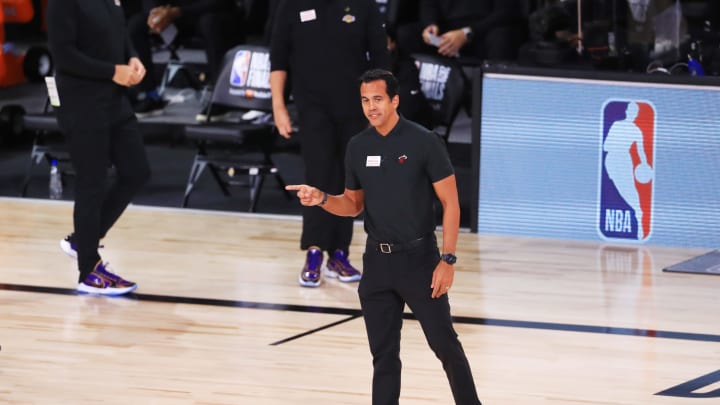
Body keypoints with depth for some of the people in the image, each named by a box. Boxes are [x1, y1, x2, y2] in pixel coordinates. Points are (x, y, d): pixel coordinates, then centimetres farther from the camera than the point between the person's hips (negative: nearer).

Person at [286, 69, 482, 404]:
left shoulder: (424, 142, -10)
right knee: (383, 355, 8)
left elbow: (450, 203, -8)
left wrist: (447, 259, -14)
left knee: (445, 345, -1)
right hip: (377, 261, 5)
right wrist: (322, 199, -6)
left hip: (419, 258, -5)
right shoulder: (358, 147, 5)